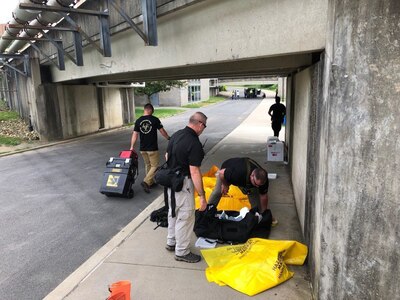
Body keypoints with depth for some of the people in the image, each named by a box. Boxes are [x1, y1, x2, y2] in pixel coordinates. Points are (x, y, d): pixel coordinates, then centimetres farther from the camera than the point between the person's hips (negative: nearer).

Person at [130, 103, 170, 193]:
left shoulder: (138, 121, 2)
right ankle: (146, 182, -11)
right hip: (152, 148, -5)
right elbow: (162, 131, -2)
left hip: (142, 148, 5)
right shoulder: (155, 119, -9)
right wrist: (169, 138, 15)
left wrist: (132, 147, 2)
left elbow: (135, 134, 0)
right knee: (154, 166, 3)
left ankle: (150, 182, 28)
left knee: (147, 165, 19)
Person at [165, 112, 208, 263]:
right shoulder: (194, 143, -23)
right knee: (185, 217, 5)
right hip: (183, 183, -9)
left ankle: (171, 242, 40)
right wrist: (202, 196, -20)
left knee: (173, 213, 23)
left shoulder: (176, 135, 3)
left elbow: (167, 156, 14)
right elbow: (194, 172, -25)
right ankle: (182, 252, 19)